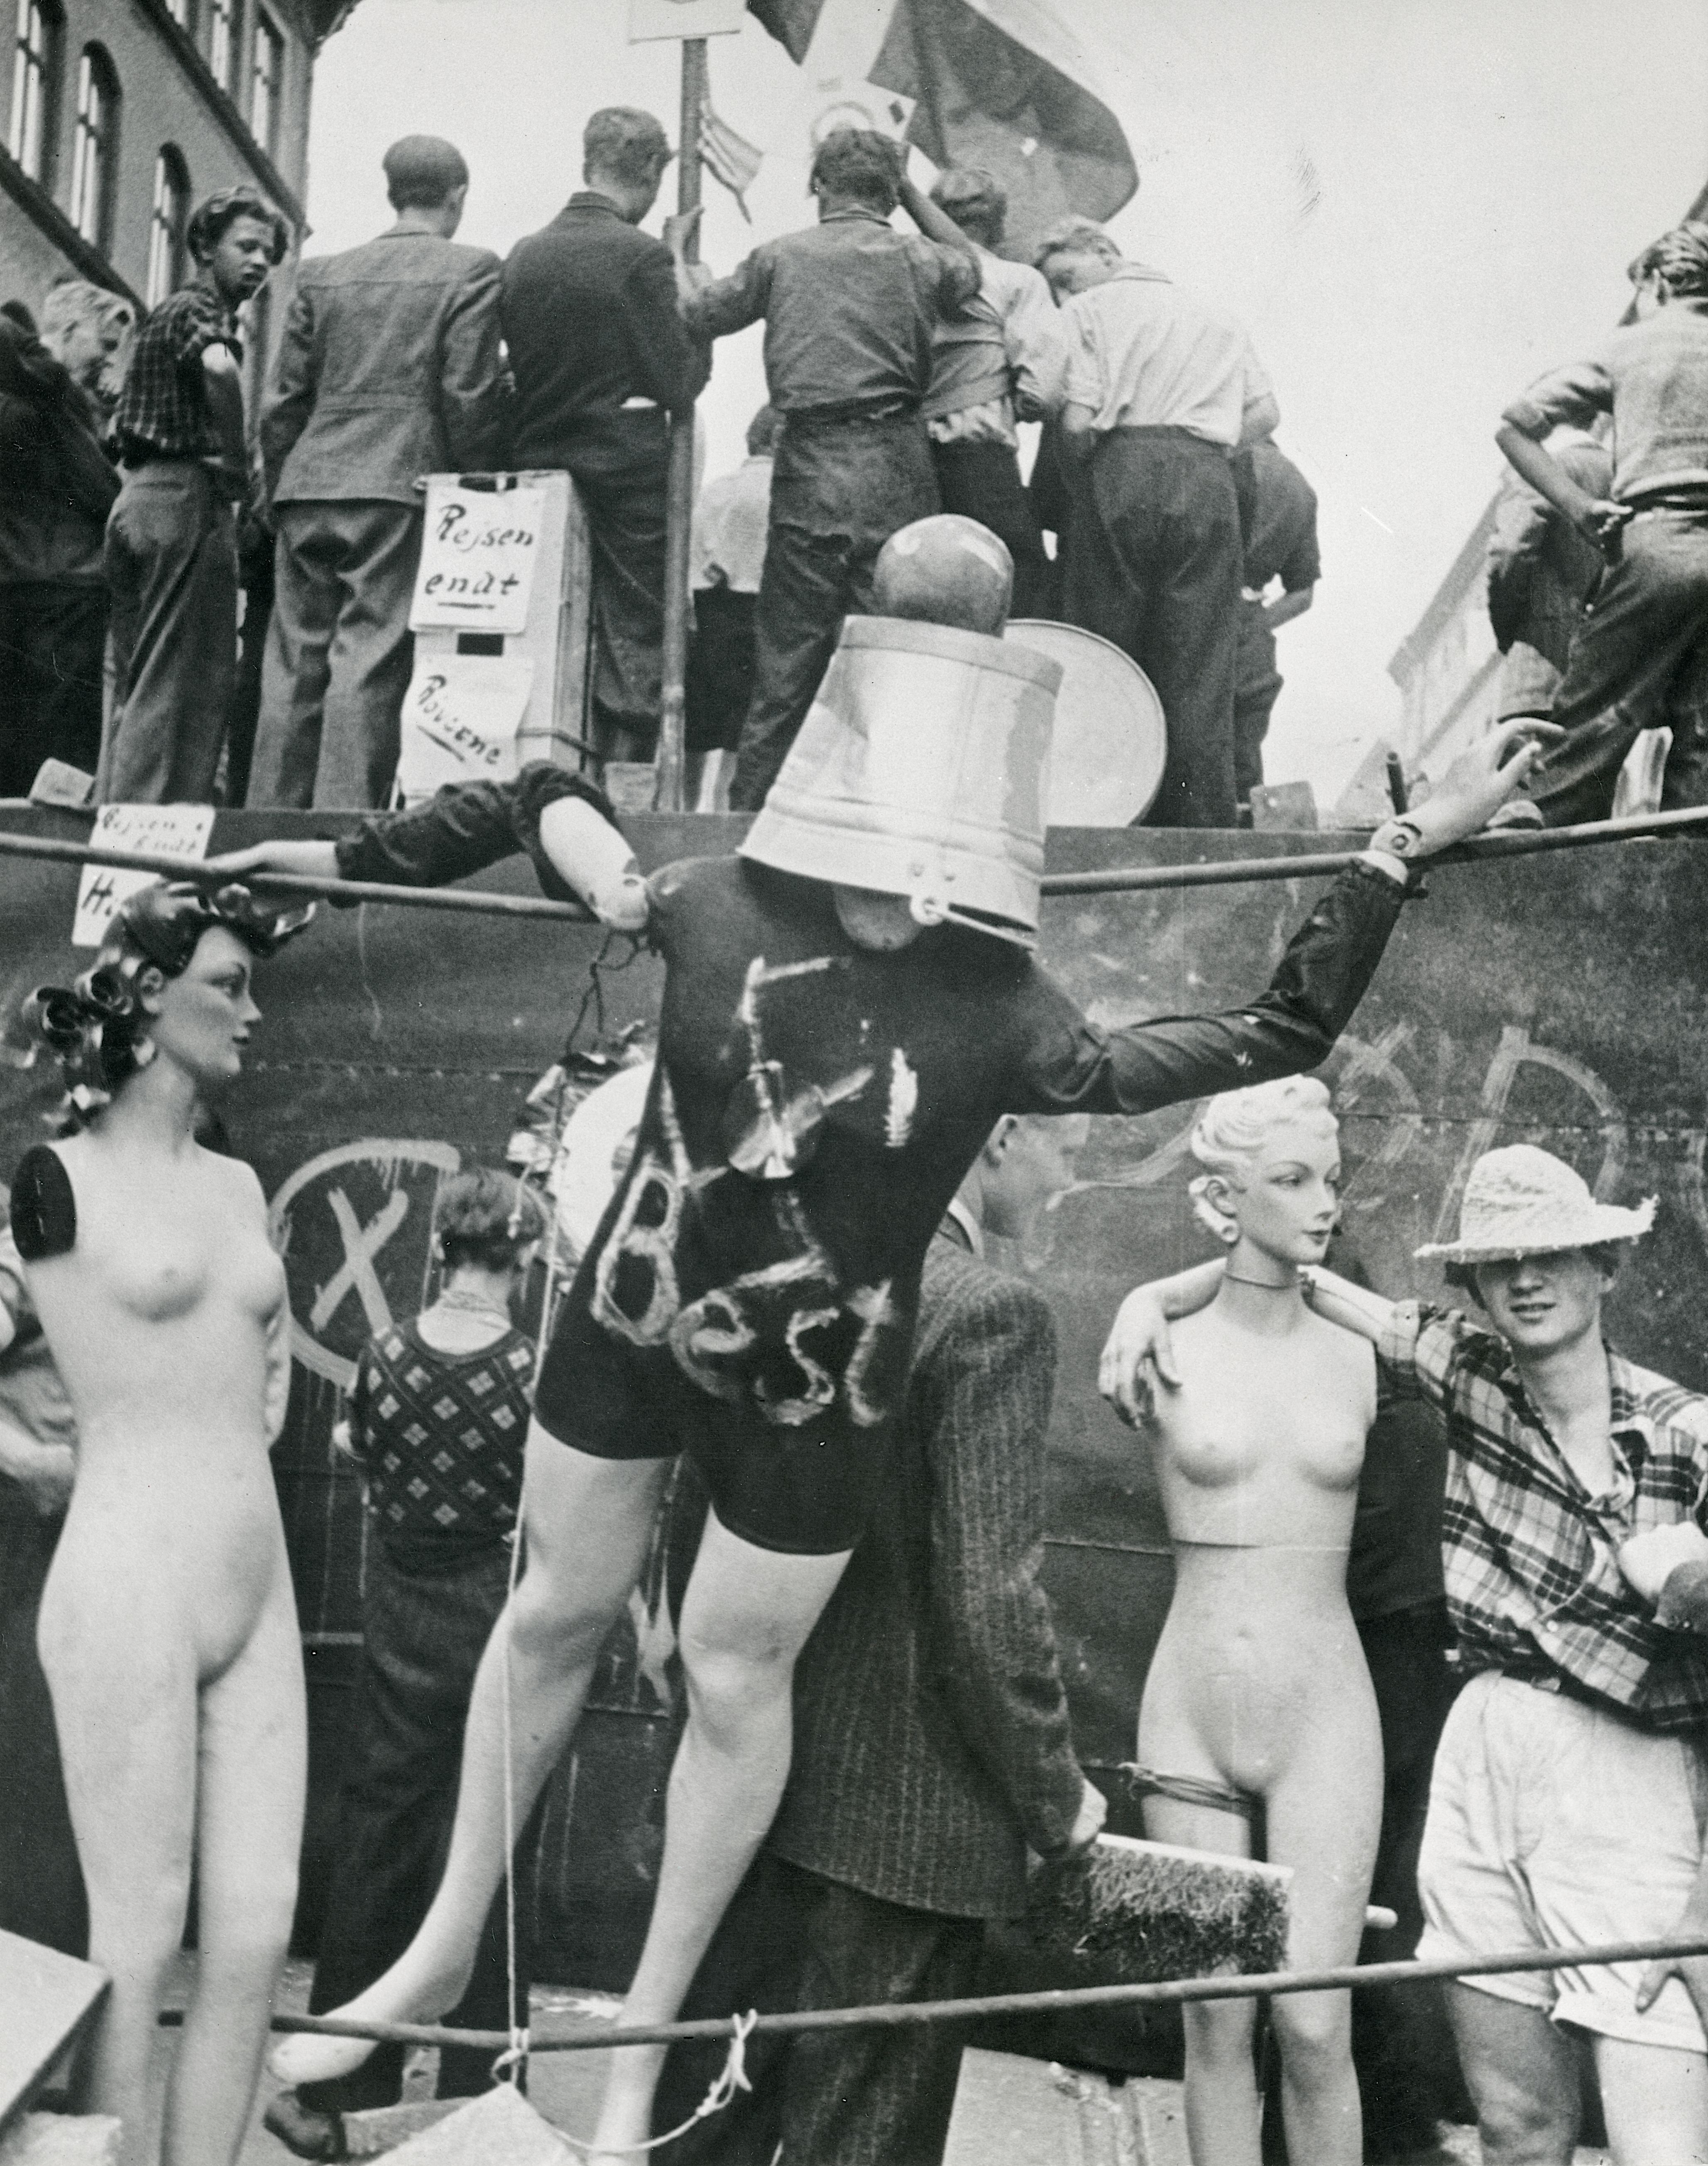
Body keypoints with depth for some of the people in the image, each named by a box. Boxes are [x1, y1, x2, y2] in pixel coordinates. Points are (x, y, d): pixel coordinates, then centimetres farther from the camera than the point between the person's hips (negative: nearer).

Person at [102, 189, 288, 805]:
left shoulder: (168, 311, 24)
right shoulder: (201, 308, -5)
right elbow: (220, 368, -27)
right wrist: (237, 465, -17)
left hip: (139, 495, 9)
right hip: (187, 495, -9)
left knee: (136, 686, 10)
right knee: (184, 686, -11)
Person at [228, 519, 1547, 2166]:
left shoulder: (1003, 1019, -18)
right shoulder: (717, 910, -14)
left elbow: (1273, 1037, -12)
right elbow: (542, 799, 4)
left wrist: (1400, 856, -15)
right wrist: (358, 857, 9)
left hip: (814, 1396, -2)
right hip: (629, 1321, 2)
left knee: (735, 1677, 10)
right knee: (557, 1611, 16)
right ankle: (443, 1952, 36)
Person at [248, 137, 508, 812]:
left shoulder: (321, 273, 14)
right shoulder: (470, 270, 1)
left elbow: (282, 400, 12)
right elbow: (470, 396, -7)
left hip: (308, 487, 5)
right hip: (404, 487, -4)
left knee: (294, 667, 8)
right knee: (370, 663, -7)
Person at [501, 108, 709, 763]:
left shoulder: (523, 256, 6)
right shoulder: (642, 255, -11)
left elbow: (513, 374, 11)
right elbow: (678, 384, -11)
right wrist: (699, 324, 5)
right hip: (630, 481, -6)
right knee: (632, 660, -2)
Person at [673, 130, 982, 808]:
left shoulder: (780, 257, 5)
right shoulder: (919, 260, 6)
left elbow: (699, 314, 20)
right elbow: (969, 263, 30)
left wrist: (685, 265, 40)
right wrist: (910, 188, 33)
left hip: (808, 464, 0)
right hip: (897, 469, 0)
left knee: (787, 655, 4)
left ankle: (752, 805, 7)